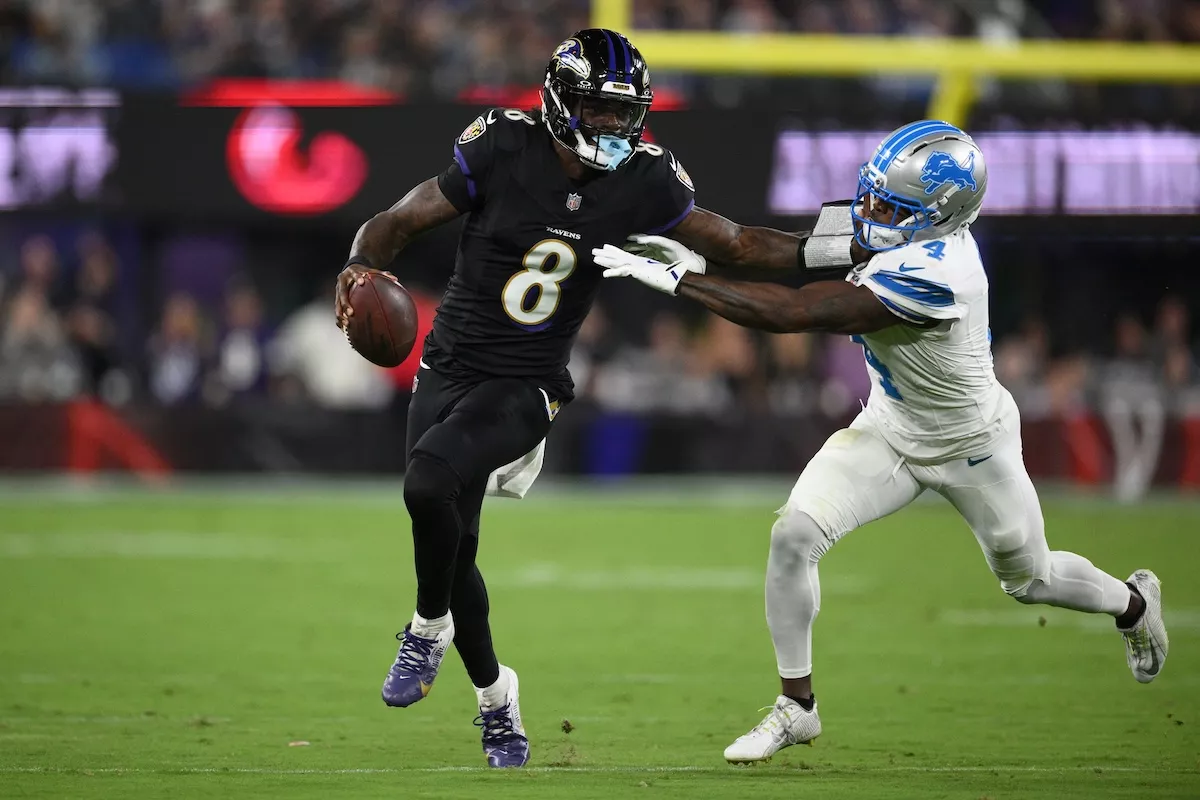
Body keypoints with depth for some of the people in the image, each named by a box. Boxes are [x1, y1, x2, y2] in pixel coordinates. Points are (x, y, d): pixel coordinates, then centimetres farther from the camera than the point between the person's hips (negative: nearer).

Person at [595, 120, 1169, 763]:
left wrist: (674, 278, -39)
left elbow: (791, 314, -41)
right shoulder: (917, 233, -17)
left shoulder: (930, 273, -40)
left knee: (1029, 580, 18)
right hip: (889, 430, 6)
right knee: (793, 536, -13)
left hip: (970, 446, -6)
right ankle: (796, 708, 3)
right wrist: (699, 262, -19)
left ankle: (1134, 602, 52)